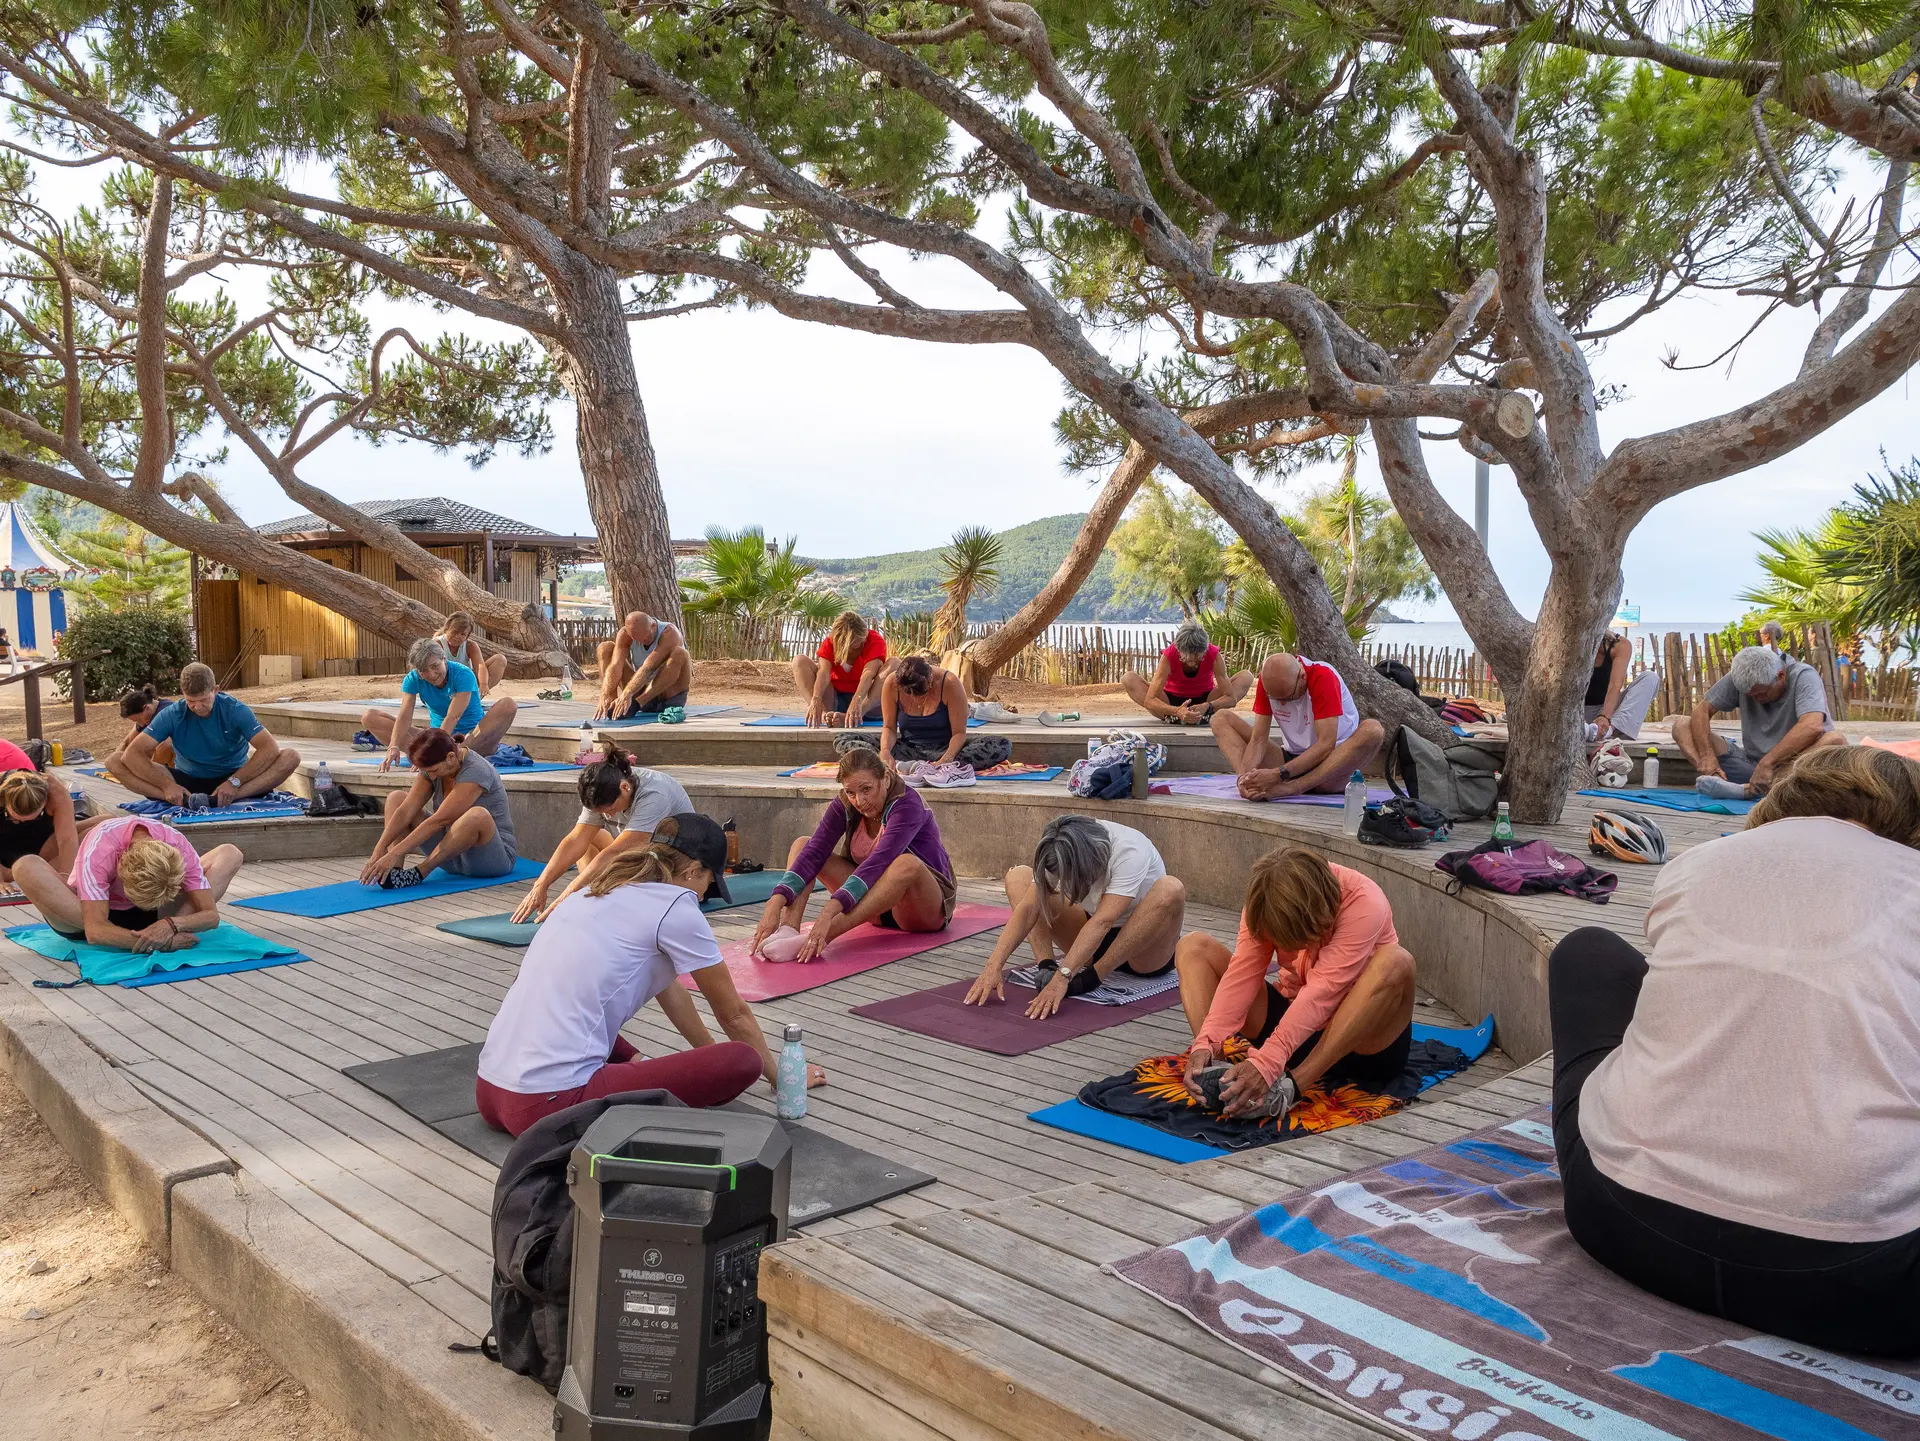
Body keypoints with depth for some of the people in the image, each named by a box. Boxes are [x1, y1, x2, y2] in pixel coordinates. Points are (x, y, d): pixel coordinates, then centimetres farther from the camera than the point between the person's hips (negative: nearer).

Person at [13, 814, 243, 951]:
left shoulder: (178, 848, -26)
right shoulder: (100, 850, -34)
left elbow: (211, 915, -24)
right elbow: (95, 931, -39)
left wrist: (172, 925, -44)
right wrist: (159, 940, -48)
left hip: (145, 918, 2)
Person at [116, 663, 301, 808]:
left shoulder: (235, 710, -12)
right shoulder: (172, 715, -9)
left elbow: (270, 748, -21)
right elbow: (132, 753, -15)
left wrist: (234, 782, -32)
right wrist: (167, 785, -29)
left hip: (233, 777, -1)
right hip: (187, 780, 1)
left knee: (290, 756, -26)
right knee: (117, 762, -19)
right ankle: (185, 800, -43)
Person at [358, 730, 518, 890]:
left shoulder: (475, 771, -23)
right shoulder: (432, 766, -2)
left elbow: (439, 821, -30)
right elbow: (406, 812, -11)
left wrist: (395, 854, -33)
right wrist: (379, 849, -24)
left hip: (494, 857, -7)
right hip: (453, 855, 7)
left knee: (477, 815, -41)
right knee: (396, 798, 0)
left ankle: (418, 873, -28)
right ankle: (395, 870, -21)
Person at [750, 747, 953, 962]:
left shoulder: (907, 805, -24)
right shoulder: (844, 805, -8)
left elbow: (878, 861, -38)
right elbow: (815, 853, -19)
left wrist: (829, 912, -49)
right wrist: (776, 903, -34)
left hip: (929, 906, -6)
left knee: (907, 864, -41)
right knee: (802, 845, -8)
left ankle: (820, 939, -47)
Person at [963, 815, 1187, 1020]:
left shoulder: (1130, 852, -31)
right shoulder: (1061, 855, -17)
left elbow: (1102, 922, -40)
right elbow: (1028, 908, -23)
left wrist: (1062, 978, -49)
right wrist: (994, 965, -35)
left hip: (1146, 948, -4)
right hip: (1097, 940, 5)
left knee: (1171, 889, -38)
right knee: (1017, 877, -9)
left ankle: (1089, 980, -31)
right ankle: (1047, 969, -26)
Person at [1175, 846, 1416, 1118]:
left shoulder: (1363, 903, -28)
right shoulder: (1266, 904, -14)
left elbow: (1322, 991, -38)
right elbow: (1242, 975, -23)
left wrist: (1267, 1062, -48)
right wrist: (1206, 1044, -38)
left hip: (1362, 1030, -4)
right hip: (1293, 1013, 4)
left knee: (1395, 962, -36)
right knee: (1193, 947, -9)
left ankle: (1291, 1085, -39)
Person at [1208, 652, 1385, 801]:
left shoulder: (1323, 677, -21)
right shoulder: (1267, 681, -8)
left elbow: (1326, 744, -27)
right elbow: (1258, 738, -11)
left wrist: (1279, 774, -35)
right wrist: (1245, 774, -31)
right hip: (1291, 758, 4)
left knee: (1372, 729, -35)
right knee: (1220, 719, -8)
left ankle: (1288, 789, -45)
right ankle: (1253, 783, -38)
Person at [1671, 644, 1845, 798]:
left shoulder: (1804, 676, -15)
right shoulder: (1740, 678, -2)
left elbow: (1812, 727, -31)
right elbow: (1702, 711, -2)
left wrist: (1767, 764, -36)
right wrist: (1706, 756, -19)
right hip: (1749, 762, 4)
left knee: (1835, 740, -35)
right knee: (1681, 725, -7)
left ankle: (1747, 789, -47)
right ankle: (1714, 780, -37)